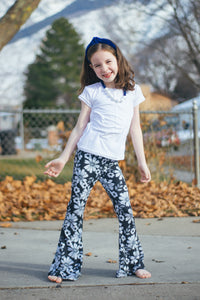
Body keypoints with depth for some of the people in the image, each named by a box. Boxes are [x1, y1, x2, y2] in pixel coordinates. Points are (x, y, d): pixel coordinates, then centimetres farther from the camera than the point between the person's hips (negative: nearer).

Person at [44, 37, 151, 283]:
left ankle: (133, 263, 11)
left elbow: (135, 129, 15)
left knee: (125, 209, -1)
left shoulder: (133, 91, 11)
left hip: (112, 161, 3)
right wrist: (63, 159, 4)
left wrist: (142, 162, 13)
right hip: (87, 156, -2)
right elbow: (80, 128, 8)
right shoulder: (92, 92, 4)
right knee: (76, 207, -7)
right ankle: (64, 266, -3)